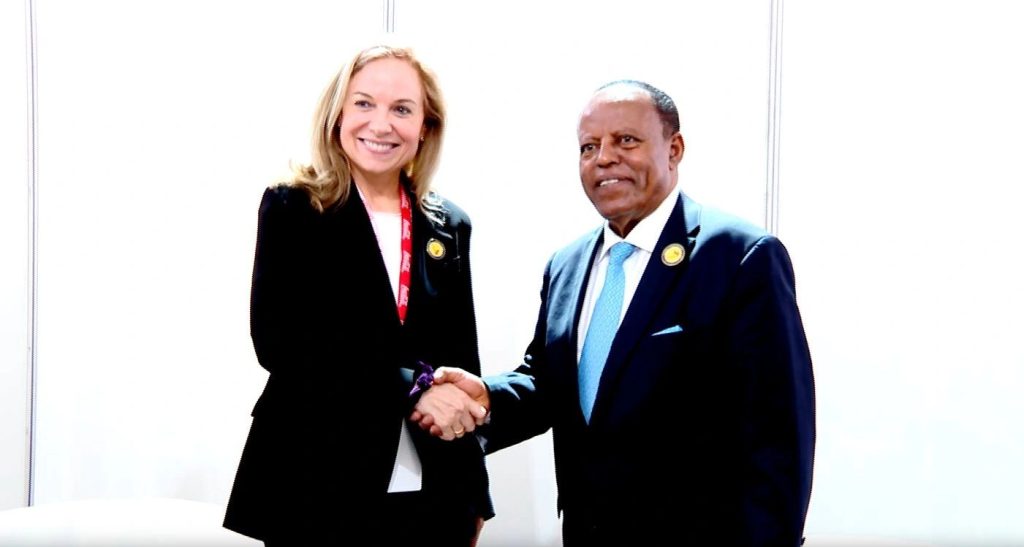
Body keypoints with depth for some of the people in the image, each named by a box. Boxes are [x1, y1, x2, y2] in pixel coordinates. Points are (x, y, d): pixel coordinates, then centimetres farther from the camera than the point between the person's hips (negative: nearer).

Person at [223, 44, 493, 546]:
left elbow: (462, 361, 12)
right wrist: (410, 386, -18)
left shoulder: (449, 225, 9)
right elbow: (277, 344, -12)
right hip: (316, 491, -3)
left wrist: (474, 494, 11)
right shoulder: (290, 208, -2)